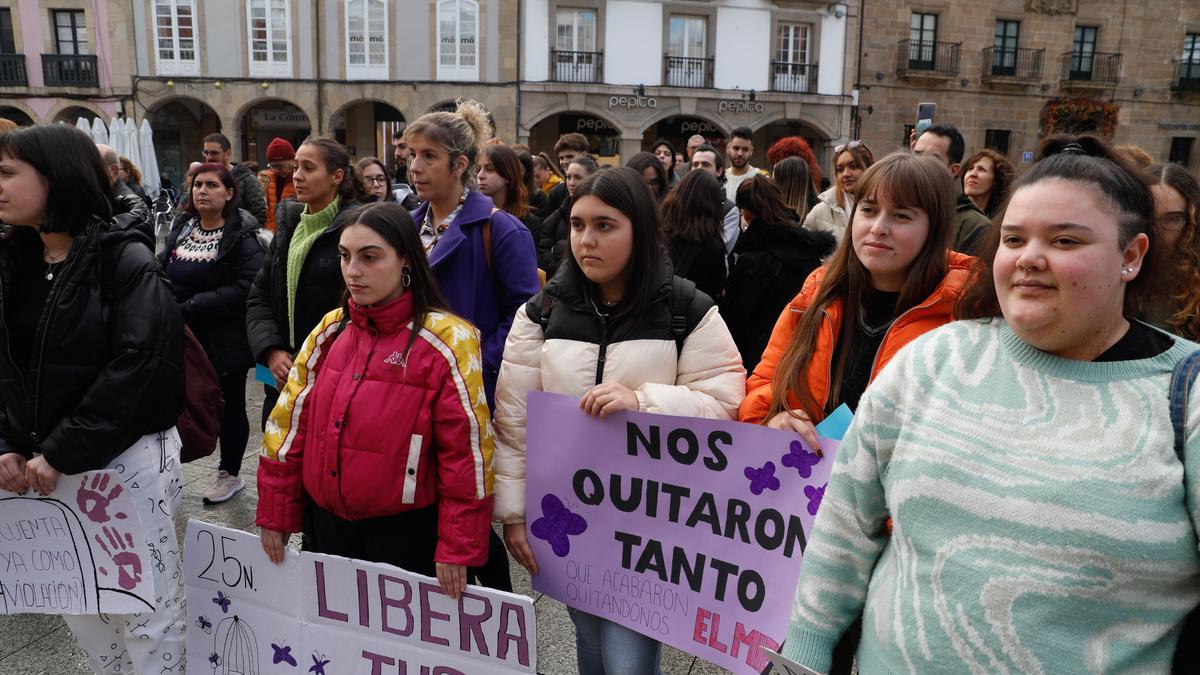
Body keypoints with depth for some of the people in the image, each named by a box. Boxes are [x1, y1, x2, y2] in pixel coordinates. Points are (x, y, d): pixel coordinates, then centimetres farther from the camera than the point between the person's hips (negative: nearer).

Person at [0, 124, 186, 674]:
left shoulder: (125, 259, -13)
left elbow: (139, 364, -22)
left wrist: (60, 452, -20)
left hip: (126, 458, -6)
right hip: (48, 465, 7)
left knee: (146, 609, 5)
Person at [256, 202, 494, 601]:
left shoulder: (445, 341, -15)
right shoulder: (329, 332, 3)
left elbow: (466, 451, -15)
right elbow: (290, 424, 8)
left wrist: (457, 549, -14)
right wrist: (276, 514, 8)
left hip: (405, 535, -5)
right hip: (324, 524, 5)